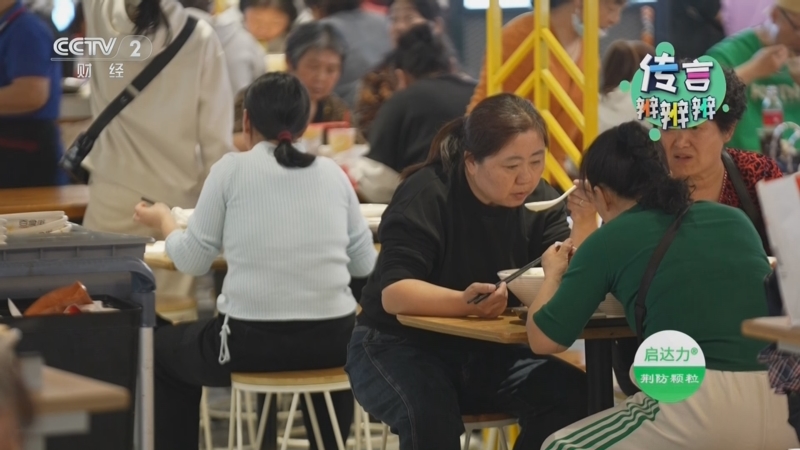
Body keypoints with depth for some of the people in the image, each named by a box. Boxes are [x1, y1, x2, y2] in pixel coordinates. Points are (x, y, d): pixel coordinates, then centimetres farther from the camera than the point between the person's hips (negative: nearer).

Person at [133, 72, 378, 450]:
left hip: (252, 340, -3)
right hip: (331, 338, 3)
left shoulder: (231, 169, -1)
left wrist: (163, 220, 25)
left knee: (163, 350, 27)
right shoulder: (332, 173, 8)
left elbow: (192, 261, 5)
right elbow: (366, 264, 12)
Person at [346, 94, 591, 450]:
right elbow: (394, 293, -28)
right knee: (430, 411, -37)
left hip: (489, 356, 5)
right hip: (401, 347, -5)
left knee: (572, 393, -21)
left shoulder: (540, 201, -3)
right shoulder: (426, 196, -17)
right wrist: (463, 303, -46)